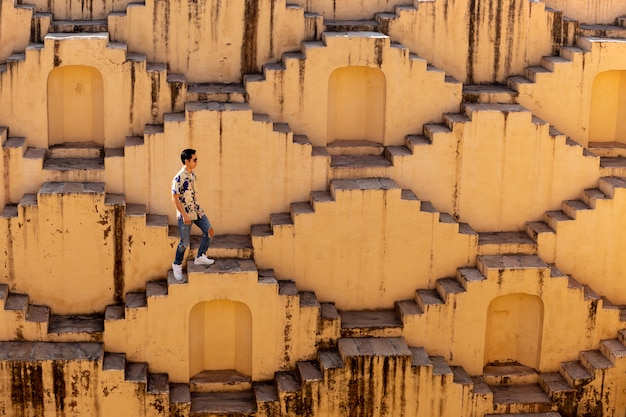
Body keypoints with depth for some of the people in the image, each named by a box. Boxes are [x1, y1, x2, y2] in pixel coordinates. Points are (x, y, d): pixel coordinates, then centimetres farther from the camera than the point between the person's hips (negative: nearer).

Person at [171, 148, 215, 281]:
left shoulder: (193, 174, 5)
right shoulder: (178, 178, -21)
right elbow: (175, 199, -20)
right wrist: (184, 215, -22)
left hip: (196, 210, 7)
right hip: (184, 213, -7)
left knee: (209, 230, -2)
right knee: (185, 242, 0)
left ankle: (200, 257, 12)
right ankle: (177, 265, 21)